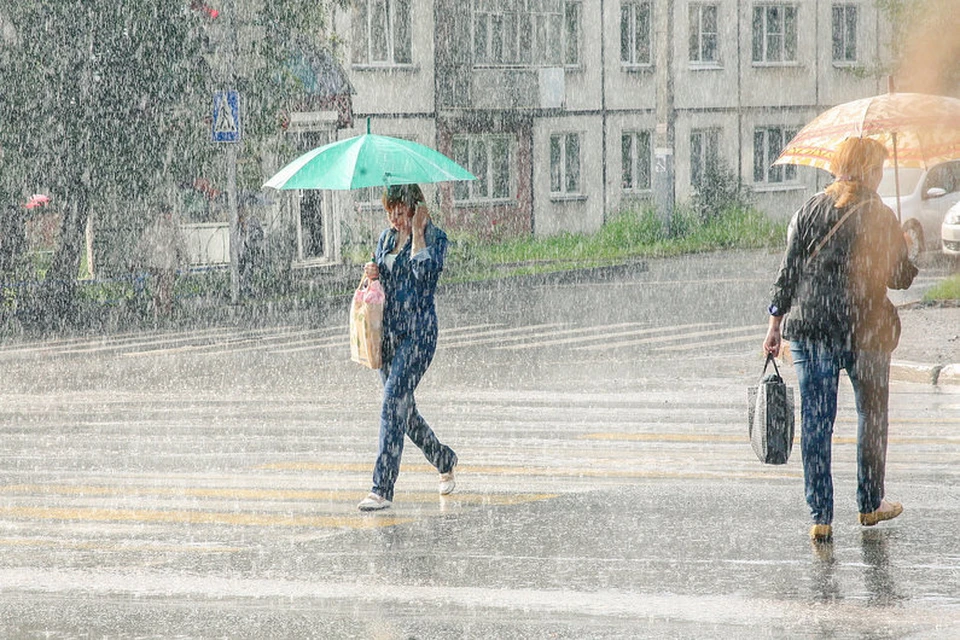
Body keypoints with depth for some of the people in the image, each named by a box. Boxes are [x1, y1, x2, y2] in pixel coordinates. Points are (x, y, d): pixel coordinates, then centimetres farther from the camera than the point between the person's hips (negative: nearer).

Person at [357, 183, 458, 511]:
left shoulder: (434, 237, -5)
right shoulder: (387, 237, 14)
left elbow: (424, 270, -22)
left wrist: (417, 231, -14)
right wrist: (372, 273, -1)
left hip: (418, 330, -7)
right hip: (387, 329, 7)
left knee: (394, 400, -18)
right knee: (402, 405, 12)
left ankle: (382, 489, -20)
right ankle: (444, 460, 37)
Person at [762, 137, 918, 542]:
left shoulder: (809, 212, 2)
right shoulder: (881, 218, -5)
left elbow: (788, 271, 1)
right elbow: (901, 277, 0)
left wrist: (776, 323, 7)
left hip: (810, 326, 2)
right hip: (867, 330, -2)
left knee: (816, 422, 3)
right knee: (872, 416, 17)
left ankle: (820, 517, -1)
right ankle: (869, 504, 28)